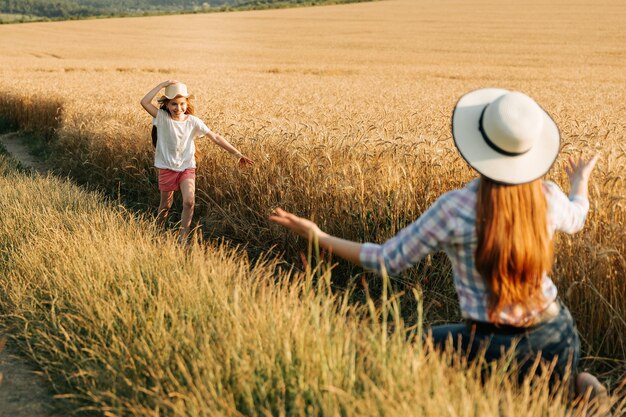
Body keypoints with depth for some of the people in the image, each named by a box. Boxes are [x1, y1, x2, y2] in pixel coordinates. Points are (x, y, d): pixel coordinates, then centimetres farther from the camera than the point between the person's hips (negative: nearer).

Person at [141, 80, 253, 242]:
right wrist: (162, 85, -22)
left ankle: (183, 237, -6)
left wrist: (237, 153, -11)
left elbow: (215, 138, -6)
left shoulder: (193, 122, -6)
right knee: (165, 205, 11)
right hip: (167, 168, 0)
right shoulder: (162, 118, -7)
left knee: (189, 201, -20)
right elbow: (144, 102, -21)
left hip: (187, 168, 0)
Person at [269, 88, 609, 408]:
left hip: (494, 346, -3)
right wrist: (580, 182, 42)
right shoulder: (548, 197, -8)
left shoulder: (454, 209, -20)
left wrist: (319, 237, 1)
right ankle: (575, 384, 2)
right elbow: (574, 220, 19)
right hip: (560, 339, 4)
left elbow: (387, 261, -9)